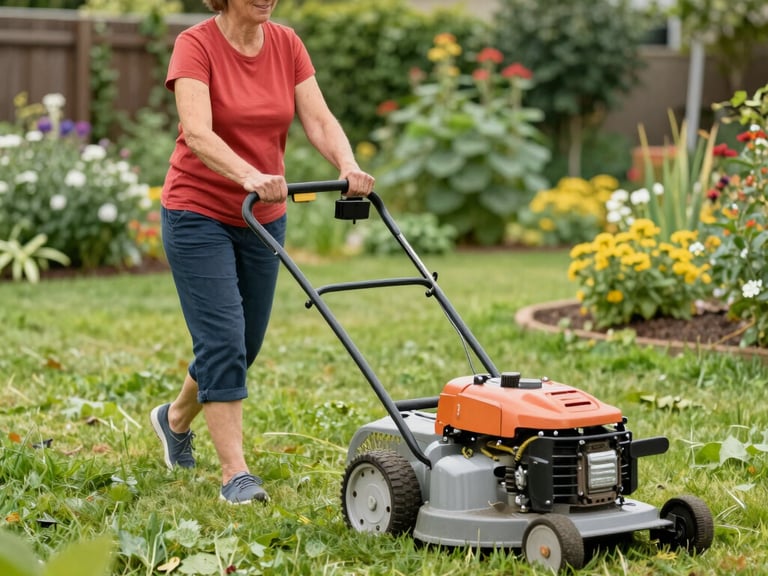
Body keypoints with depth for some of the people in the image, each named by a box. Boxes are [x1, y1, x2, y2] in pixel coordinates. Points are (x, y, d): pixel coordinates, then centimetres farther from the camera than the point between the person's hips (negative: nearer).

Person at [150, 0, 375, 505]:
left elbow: (319, 121, -8)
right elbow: (198, 133, -29)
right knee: (224, 341, -12)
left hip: (263, 217, 6)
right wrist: (251, 176, -45)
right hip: (200, 213, -6)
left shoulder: (287, 45, 0)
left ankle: (176, 419, 41)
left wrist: (349, 167, -28)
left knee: (245, 344, 15)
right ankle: (235, 473, -5)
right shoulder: (196, 45, -16)